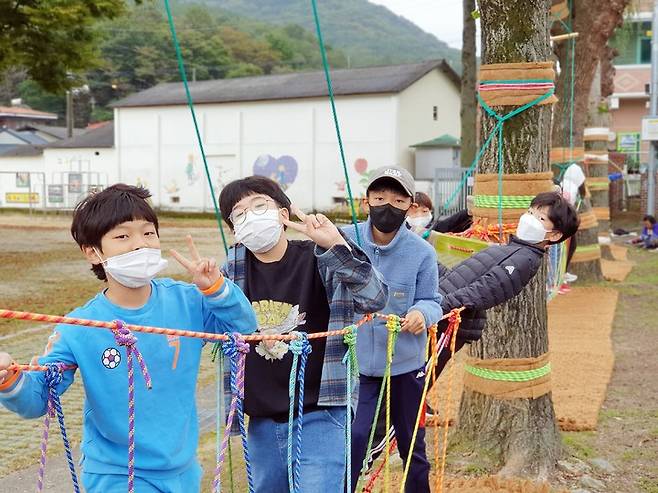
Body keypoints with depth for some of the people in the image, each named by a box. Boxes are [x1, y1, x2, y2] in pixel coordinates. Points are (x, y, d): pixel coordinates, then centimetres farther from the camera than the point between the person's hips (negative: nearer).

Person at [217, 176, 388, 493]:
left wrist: (335, 244, -31)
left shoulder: (318, 258, -9)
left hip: (318, 418, -5)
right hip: (261, 422, 5)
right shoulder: (235, 266, 4)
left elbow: (374, 298, -20)